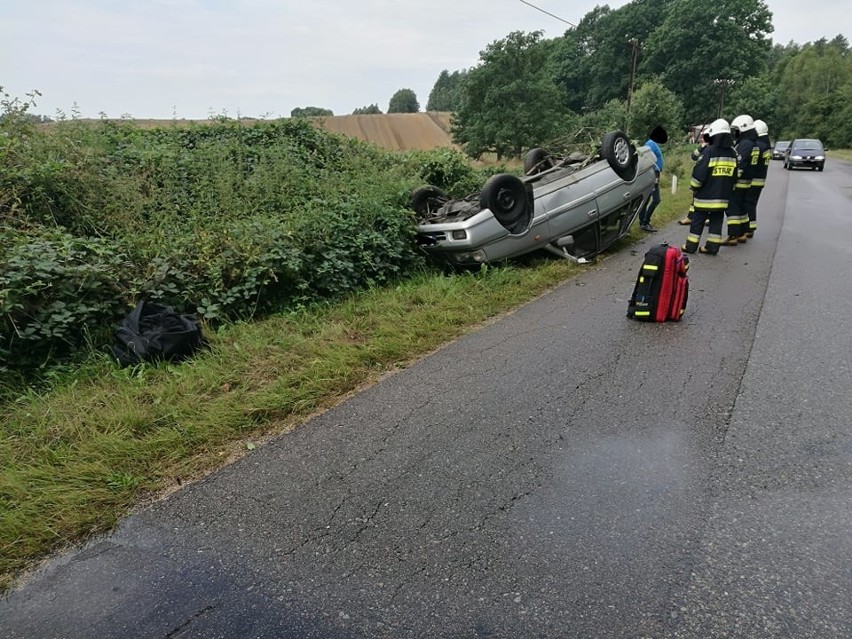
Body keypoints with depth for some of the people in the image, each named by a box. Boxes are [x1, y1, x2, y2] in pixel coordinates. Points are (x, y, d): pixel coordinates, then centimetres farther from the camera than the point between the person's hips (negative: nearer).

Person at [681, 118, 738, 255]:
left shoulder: (709, 151, -14)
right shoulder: (732, 153, 7)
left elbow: (699, 173, -15)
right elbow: (734, 177, 14)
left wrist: (694, 187, -1)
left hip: (705, 195, -5)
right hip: (722, 196, 5)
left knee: (698, 220, 3)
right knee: (716, 220, 11)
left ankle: (691, 246, 7)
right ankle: (713, 246, 12)